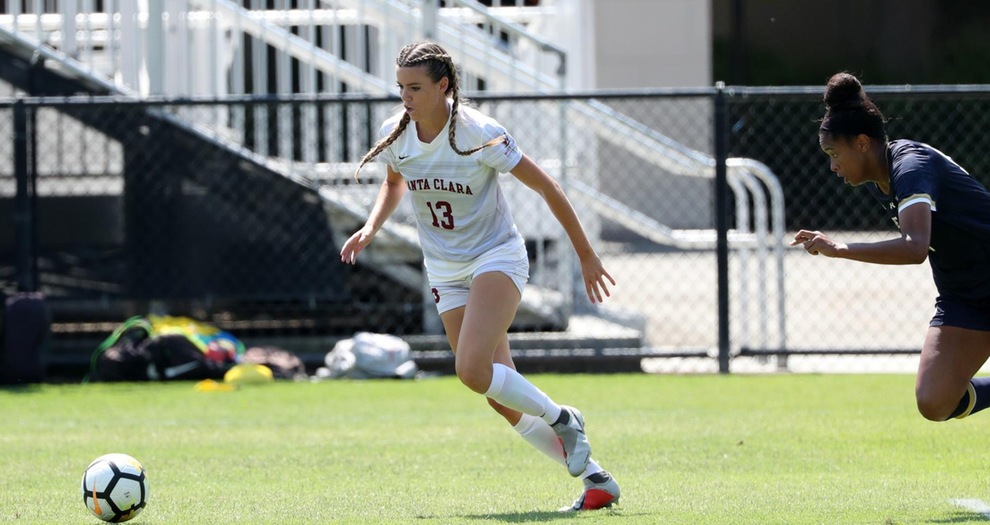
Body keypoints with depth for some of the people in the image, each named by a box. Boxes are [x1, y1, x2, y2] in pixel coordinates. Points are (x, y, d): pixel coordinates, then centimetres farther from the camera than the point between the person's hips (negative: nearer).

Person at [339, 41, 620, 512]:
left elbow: (546, 187, -11)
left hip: (497, 257, -6)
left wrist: (586, 256, -6)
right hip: (446, 274, 6)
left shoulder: (479, 134, -20)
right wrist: (370, 229, 0)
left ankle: (562, 419, -2)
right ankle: (596, 479, 11)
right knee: (504, 400, 1)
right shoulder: (395, 134, -5)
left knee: (471, 369, -27)